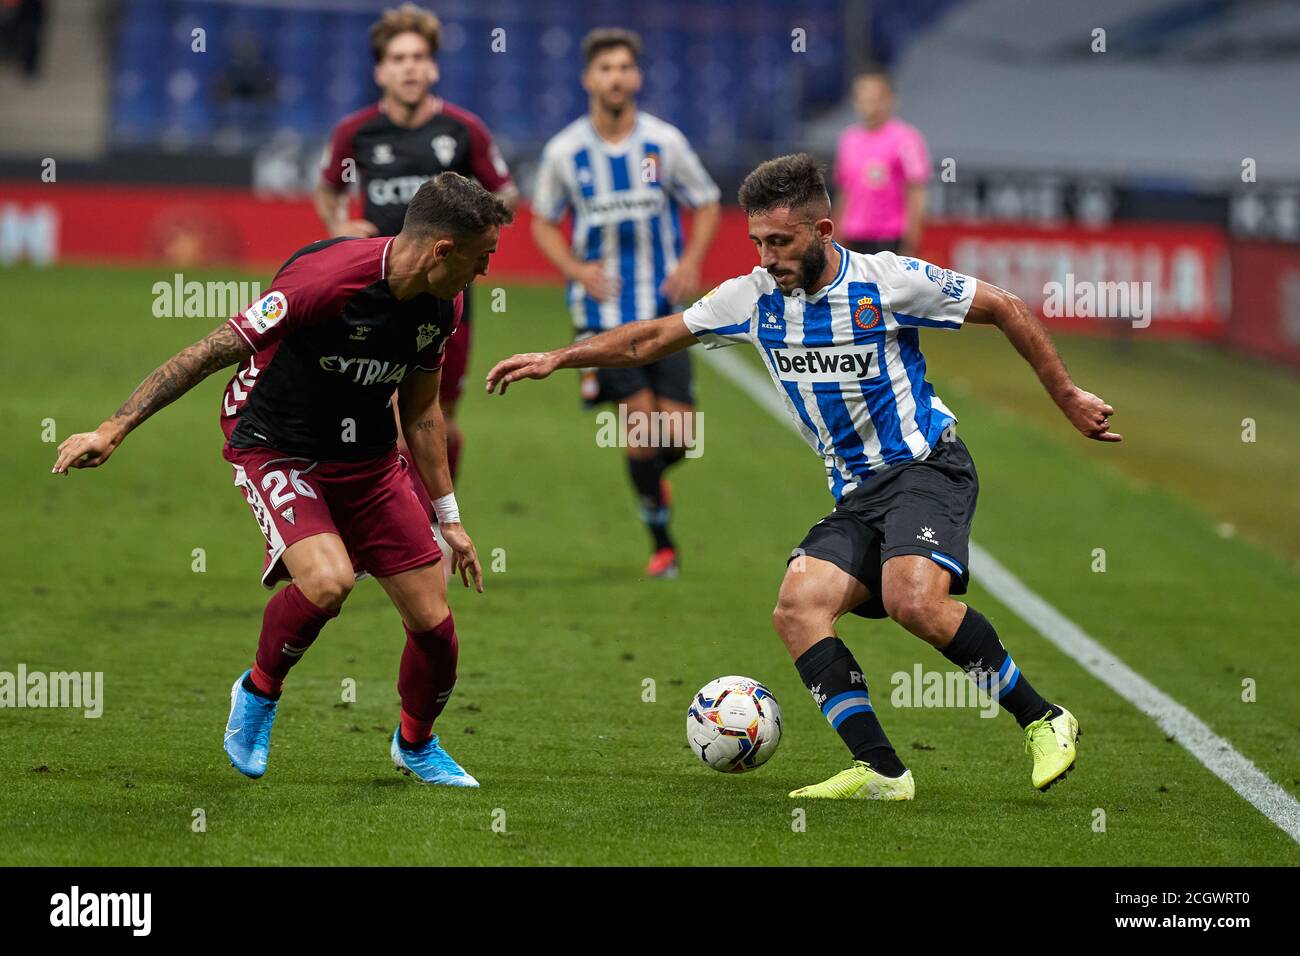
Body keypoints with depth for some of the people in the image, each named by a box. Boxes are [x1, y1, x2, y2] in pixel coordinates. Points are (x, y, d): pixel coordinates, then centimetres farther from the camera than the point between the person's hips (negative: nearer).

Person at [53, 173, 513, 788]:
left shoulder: (441, 305, -3)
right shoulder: (327, 277, -28)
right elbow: (214, 351, -22)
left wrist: (448, 518, 17)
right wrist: (113, 430, -22)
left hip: (370, 461, 6)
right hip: (278, 452, -6)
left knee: (433, 622, 0)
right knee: (327, 581, -32)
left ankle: (416, 745, 31)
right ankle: (259, 692, -1)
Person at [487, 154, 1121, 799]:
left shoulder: (890, 281, -11)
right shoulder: (754, 298, 2)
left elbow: (1006, 310, -1)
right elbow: (651, 339, 12)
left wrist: (1068, 399, 2)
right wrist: (557, 358, 3)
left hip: (927, 466, -6)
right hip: (855, 494, 6)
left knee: (914, 601, -30)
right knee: (798, 607, -18)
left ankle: (1042, 721, -13)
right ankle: (880, 771, -17)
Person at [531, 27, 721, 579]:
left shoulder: (664, 142, -3)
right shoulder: (564, 151, -4)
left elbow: (706, 204, 9)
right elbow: (544, 223, 9)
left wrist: (691, 261, -8)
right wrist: (576, 269, -9)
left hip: (663, 307, 1)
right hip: (603, 308, -1)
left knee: (676, 430, -6)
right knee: (640, 419, -11)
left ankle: (652, 475, 32)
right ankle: (661, 542, 7)